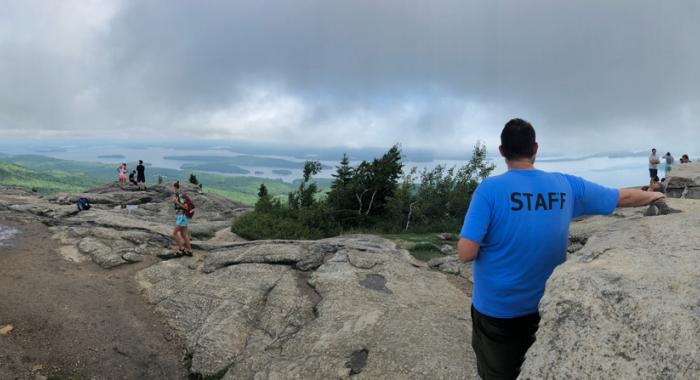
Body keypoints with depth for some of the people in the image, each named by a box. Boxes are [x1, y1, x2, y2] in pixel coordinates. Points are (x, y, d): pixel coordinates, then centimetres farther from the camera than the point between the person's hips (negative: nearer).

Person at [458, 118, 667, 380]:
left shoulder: (490, 189, -18)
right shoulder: (566, 185, -5)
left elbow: (466, 254, -23)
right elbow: (623, 197, 12)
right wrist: (654, 195, 34)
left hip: (497, 309, -4)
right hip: (546, 308, 4)